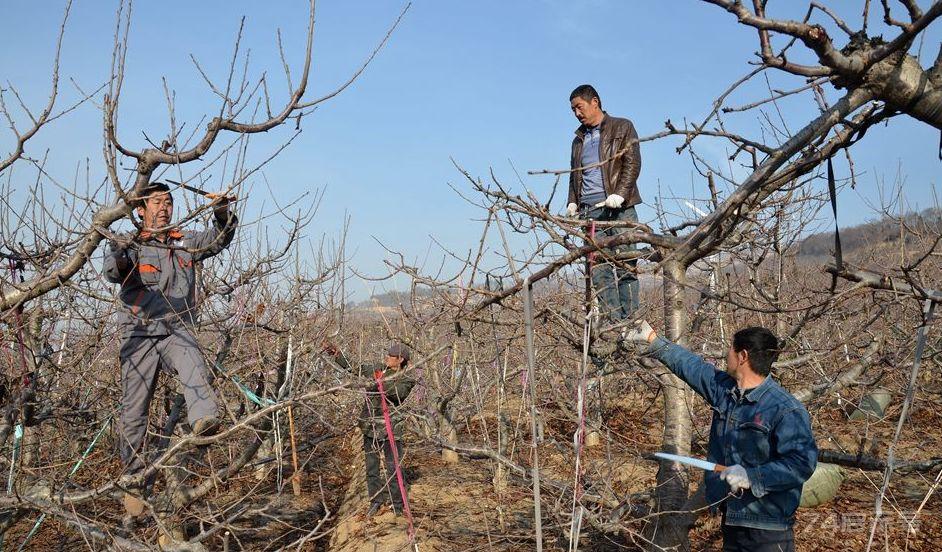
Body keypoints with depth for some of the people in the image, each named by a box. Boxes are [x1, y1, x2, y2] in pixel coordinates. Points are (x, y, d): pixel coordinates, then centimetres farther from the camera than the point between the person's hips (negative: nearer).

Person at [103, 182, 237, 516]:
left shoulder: (185, 242, 14)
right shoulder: (131, 244, 1)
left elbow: (219, 239, 4)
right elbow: (113, 273, -17)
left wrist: (223, 213, -17)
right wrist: (119, 253, -40)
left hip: (177, 330, 2)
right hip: (140, 333, -2)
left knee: (193, 367, -32)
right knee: (134, 410, 2)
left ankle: (206, 422, -55)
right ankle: (133, 481, 13)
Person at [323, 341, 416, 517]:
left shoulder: (405, 380, -2)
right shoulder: (376, 369, 8)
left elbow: (398, 392, -21)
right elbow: (352, 369, 13)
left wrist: (382, 383, -34)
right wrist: (337, 354, 6)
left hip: (391, 427, -4)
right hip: (370, 426, 4)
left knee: (394, 468, -2)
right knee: (371, 466, 10)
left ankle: (397, 505, 10)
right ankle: (376, 501, 23)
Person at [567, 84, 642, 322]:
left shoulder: (622, 128, 9)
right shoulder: (579, 139, 25)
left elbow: (633, 163, -2)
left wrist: (619, 194, -15)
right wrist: (572, 202, 11)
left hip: (619, 207, -5)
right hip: (590, 211, 5)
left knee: (625, 266, -7)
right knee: (599, 269, -4)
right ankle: (612, 322, -4)